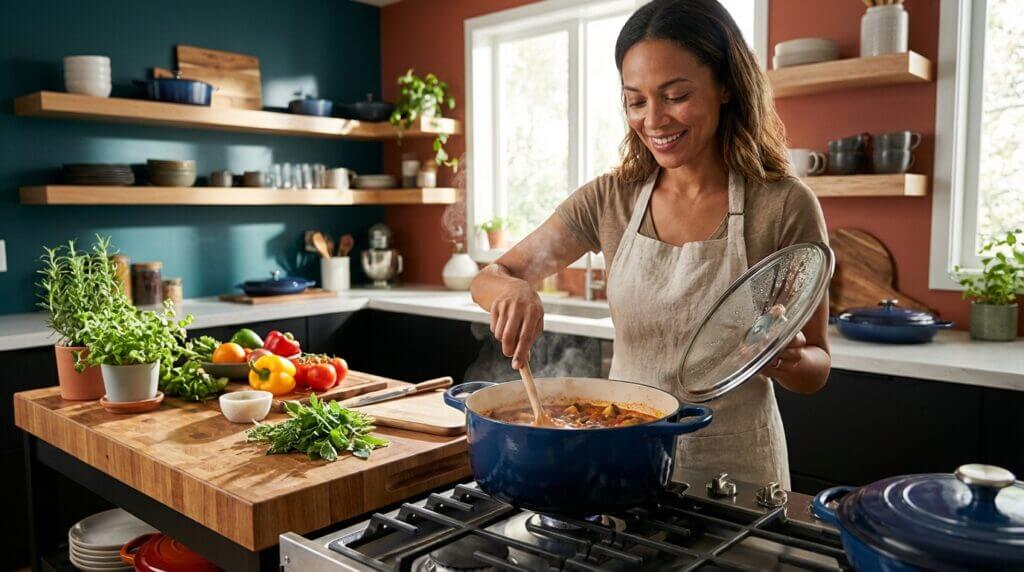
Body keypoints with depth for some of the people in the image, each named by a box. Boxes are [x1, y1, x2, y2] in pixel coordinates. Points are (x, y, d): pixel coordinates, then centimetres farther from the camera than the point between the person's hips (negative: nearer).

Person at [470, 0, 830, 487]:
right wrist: (511, 288, -25)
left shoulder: (784, 205, -14)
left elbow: (815, 371, -6)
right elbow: (488, 279, -3)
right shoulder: (610, 199, -6)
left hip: (733, 468, -2)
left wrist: (787, 358, -28)